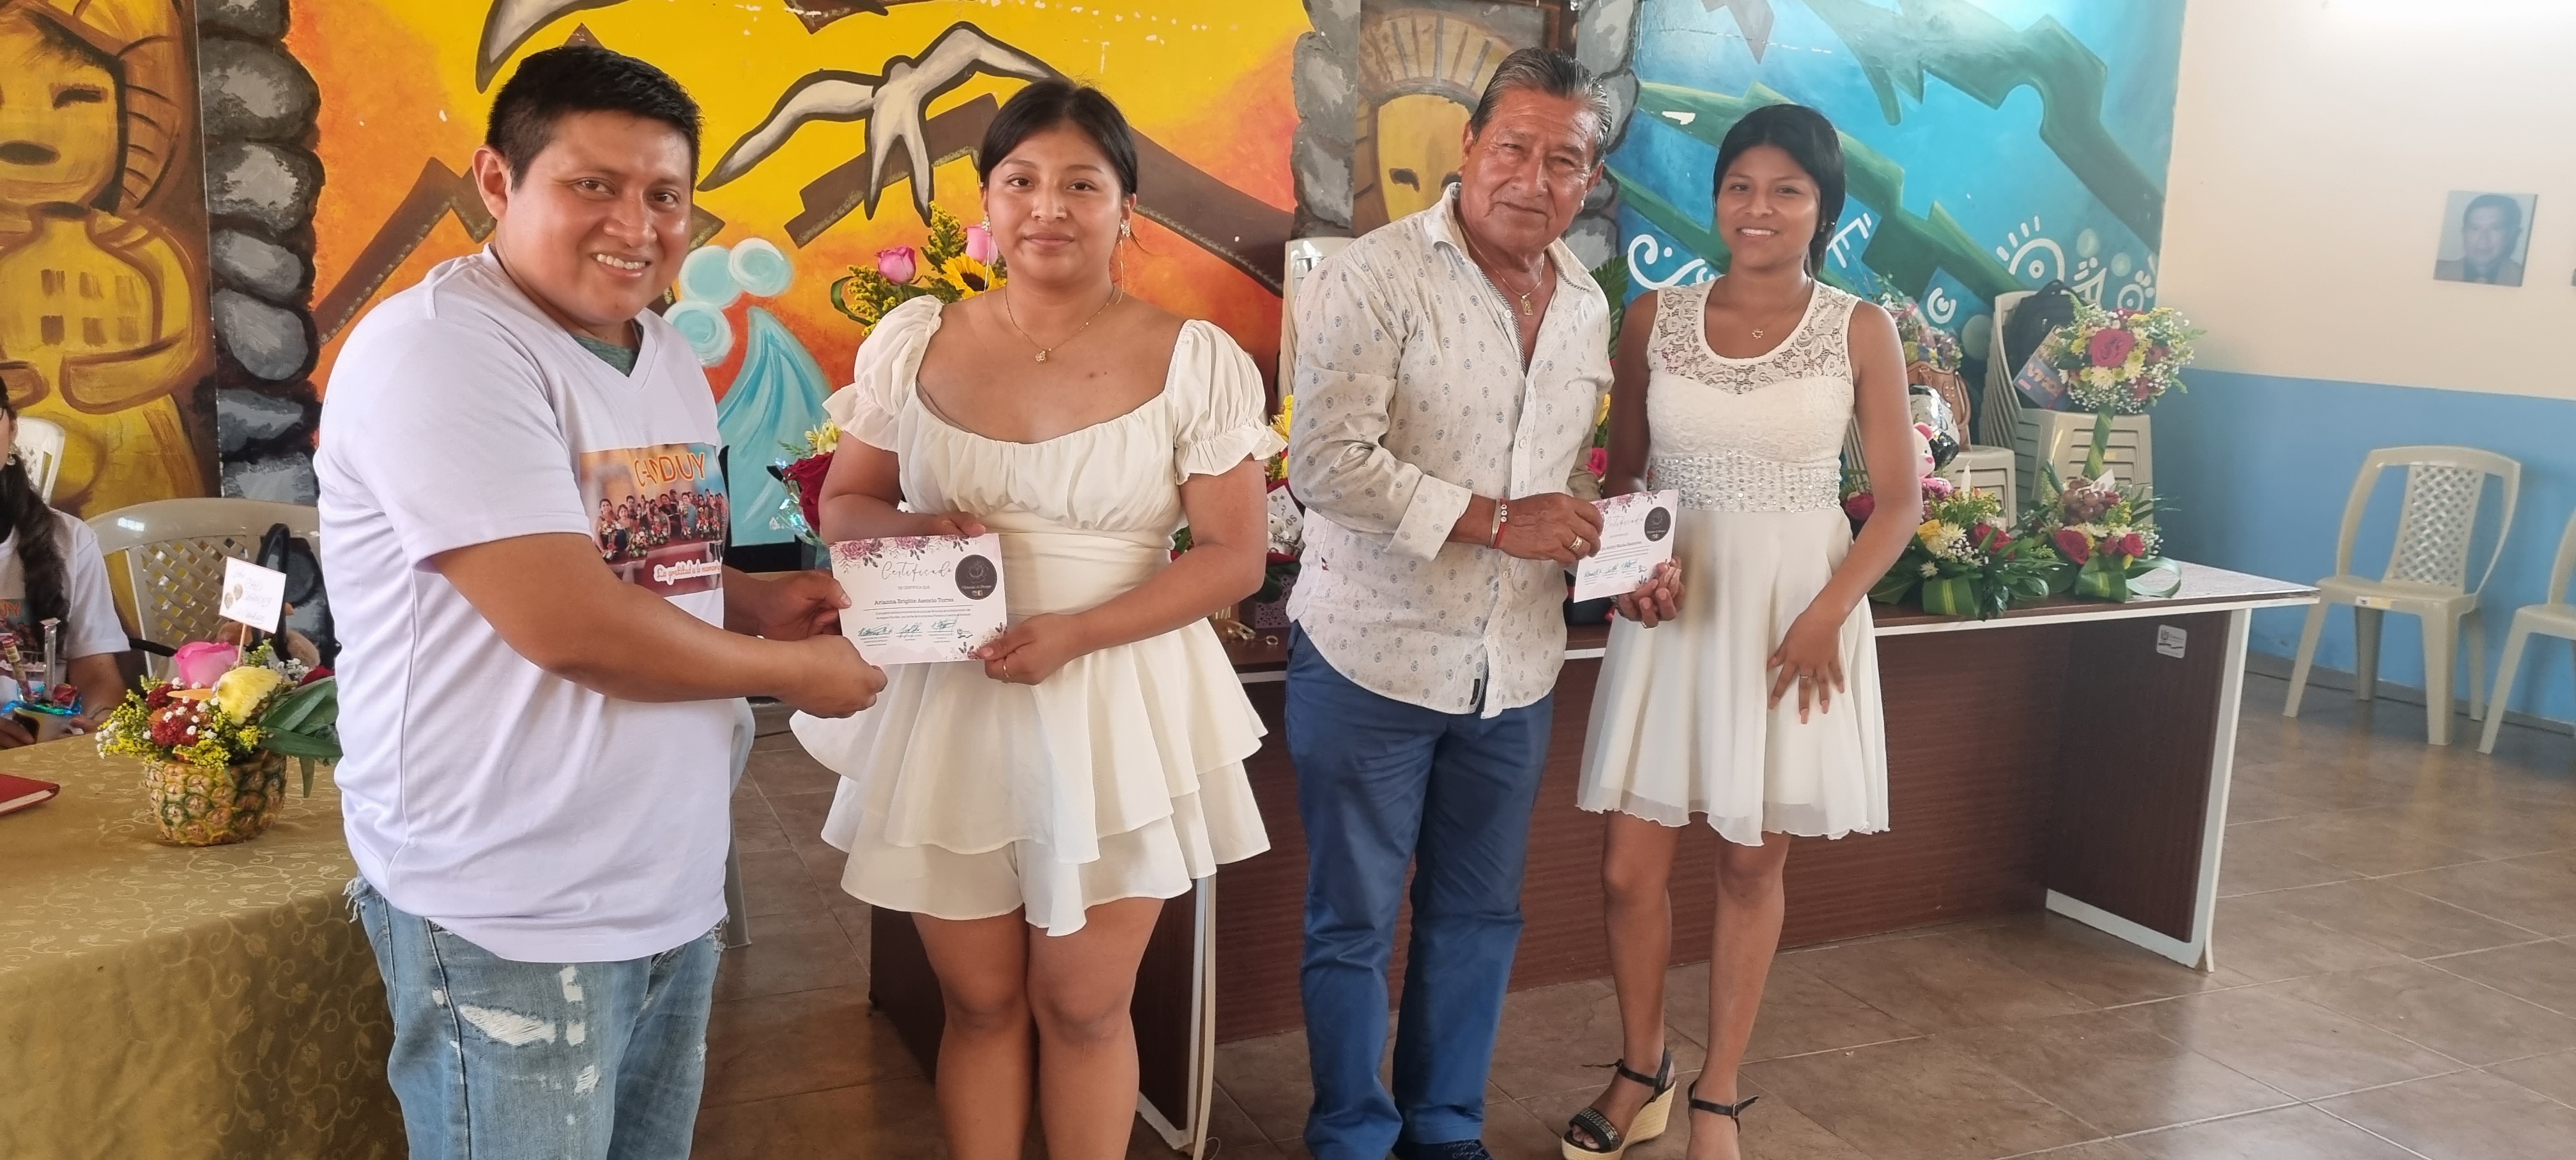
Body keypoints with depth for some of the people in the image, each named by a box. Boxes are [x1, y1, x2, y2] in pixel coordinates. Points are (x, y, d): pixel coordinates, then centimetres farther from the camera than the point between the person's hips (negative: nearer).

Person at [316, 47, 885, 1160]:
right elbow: (569, 623, -24)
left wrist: (758, 601, 3)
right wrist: (790, 672, -12)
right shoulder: (438, 349, -17)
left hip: (675, 890, 8)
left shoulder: (670, 359, 11)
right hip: (513, 922, -8)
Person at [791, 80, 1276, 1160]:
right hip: (949, 708, 2)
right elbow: (843, 504, 10)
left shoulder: (1195, 360, -6)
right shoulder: (912, 341, 1)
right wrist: (910, 530, -14)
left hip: (1115, 710, -2)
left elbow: (1234, 555, -7)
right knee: (978, 999, 14)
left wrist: (1074, 634, -19)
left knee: (1084, 1007, 11)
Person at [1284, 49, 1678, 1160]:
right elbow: (1328, 462, -21)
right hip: (1372, 659, -6)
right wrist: (1494, 520, -21)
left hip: (1515, 670, 6)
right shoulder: (1375, 275, -12)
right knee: (1354, 925, 7)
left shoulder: (1588, 307, 9)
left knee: (1478, 919, 17)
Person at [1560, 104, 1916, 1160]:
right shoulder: (1655, 319, 2)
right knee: (1629, 868, 2)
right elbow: (1622, 474, 9)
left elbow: (1899, 497, -1)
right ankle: (1642, 1069, 28)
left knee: (1752, 865, 9)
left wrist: (1827, 613, -14)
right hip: (1675, 607, 1)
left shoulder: (1860, 332, -2)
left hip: (1796, 612, -1)